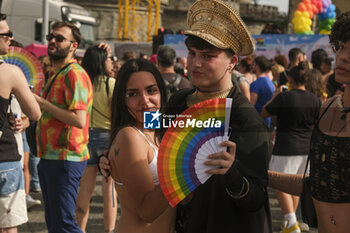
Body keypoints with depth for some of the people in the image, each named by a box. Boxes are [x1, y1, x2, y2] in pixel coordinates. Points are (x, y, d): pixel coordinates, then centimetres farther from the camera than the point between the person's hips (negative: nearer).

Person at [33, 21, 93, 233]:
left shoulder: (74, 74, -14)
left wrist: (41, 101, -18)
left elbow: (78, 120, -24)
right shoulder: (56, 74, 18)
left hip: (65, 159, -10)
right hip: (49, 158, 10)